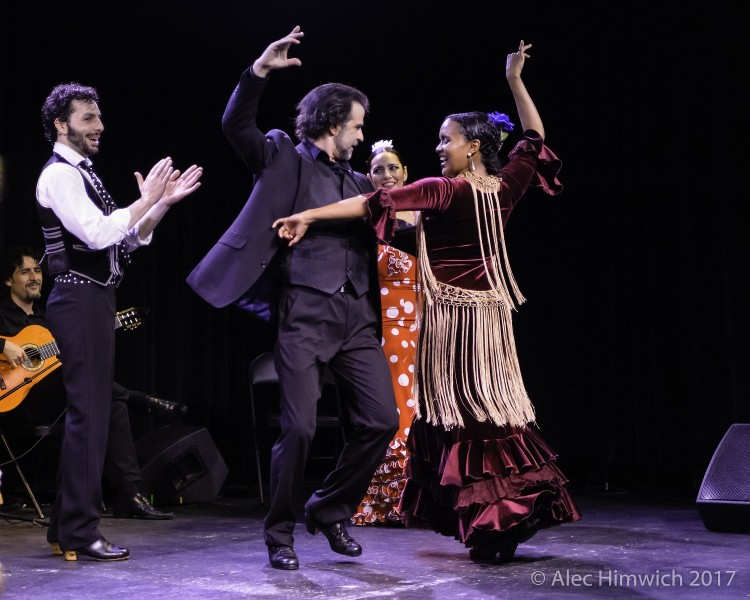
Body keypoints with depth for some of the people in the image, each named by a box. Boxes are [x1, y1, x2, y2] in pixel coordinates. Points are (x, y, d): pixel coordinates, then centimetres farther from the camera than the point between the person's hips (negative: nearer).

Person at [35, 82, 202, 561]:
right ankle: (80, 531, -4)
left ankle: (67, 526, 19)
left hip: (95, 300, 10)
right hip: (80, 300, -10)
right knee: (89, 411, -9)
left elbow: (129, 238, 20)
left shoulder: (82, 174, 20)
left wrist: (165, 202, 10)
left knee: (89, 410, 12)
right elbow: (98, 233, -23)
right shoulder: (60, 174, -9)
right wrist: (147, 200, -15)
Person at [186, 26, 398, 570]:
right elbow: (236, 125, -8)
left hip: (356, 314, 6)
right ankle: (280, 534, 10)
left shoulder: (359, 183, 22)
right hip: (305, 311, -6)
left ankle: (330, 510, 22)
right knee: (300, 428, -9)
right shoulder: (285, 160, 6)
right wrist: (260, 71, -20)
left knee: (381, 419, 2)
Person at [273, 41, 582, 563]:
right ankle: (517, 515, 15)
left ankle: (488, 526, -3)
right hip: (491, 312, 7)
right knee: (495, 409, 13)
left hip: (453, 316, -6)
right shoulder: (505, 187, 5)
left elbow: (376, 202, -19)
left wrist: (311, 215, -19)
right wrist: (515, 81, 21)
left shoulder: (446, 190, -12)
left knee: (459, 415, -2)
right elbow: (534, 139, 21)